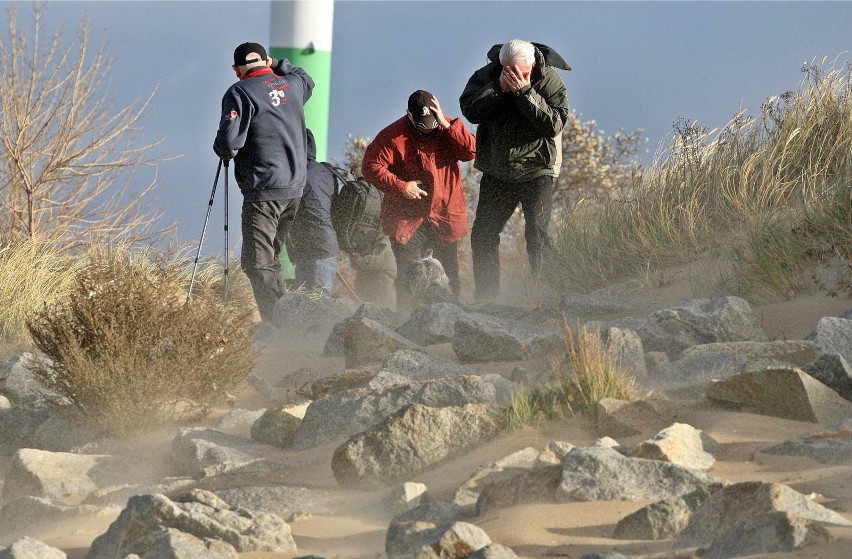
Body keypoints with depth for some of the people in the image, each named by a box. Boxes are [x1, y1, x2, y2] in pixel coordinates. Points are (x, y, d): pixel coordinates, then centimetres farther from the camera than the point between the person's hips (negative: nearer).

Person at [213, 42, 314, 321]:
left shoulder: (240, 93, -10)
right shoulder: (292, 85, 10)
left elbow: (229, 141, -18)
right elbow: (306, 80, 36)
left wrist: (223, 152, 3)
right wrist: (278, 65, 31)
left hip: (263, 190, -7)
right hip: (295, 186, 7)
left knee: (257, 262, -9)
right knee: (271, 258, 18)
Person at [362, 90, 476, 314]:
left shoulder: (449, 129, 0)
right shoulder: (393, 136, -7)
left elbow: (471, 151, -14)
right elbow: (371, 167, -8)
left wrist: (446, 125, -21)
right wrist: (401, 186, -16)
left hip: (445, 216, 2)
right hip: (406, 218, -2)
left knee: (449, 275, 6)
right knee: (408, 276, -4)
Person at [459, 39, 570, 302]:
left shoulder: (550, 81, -10)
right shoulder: (487, 76, -2)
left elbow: (554, 124, -21)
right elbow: (470, 110, -14)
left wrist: (525, 92, -27)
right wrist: (499, 89, -25)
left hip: (536, 170, -4)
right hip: (496, 170, 4)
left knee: (537, 236, -12)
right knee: (483, 234, 7)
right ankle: (485, 297, 17)